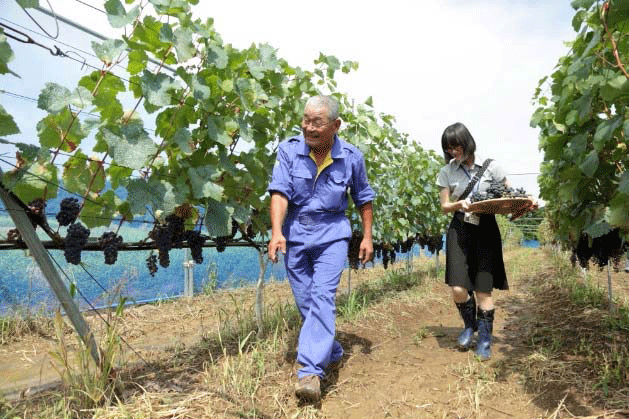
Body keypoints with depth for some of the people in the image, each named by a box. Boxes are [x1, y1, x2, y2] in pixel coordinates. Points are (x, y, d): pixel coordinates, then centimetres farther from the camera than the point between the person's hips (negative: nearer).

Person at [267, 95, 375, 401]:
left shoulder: (351, 157, -3)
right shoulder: (288, 150, -7)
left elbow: (363, 199, 9)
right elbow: (280, 192, -17)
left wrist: (367, 237, 6)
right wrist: (277, 232, -29)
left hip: (332, 233, -1)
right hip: (294, 232, 2)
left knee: (323, 296, -16)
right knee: (305, 302, 8)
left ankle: (310, 371, -14)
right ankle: (333, 354, 29)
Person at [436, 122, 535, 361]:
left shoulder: (491, 168, 0)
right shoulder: (447, 172, 4)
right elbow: (445, 206, 5)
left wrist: (525, 204, -15)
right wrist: (459, 204, -17)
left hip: (486, 231, -1)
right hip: (460, 231, 1)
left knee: (483, 290, -1)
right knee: (458, 289, -8)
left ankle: (484, 341, 19)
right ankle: (470, 326, 23)